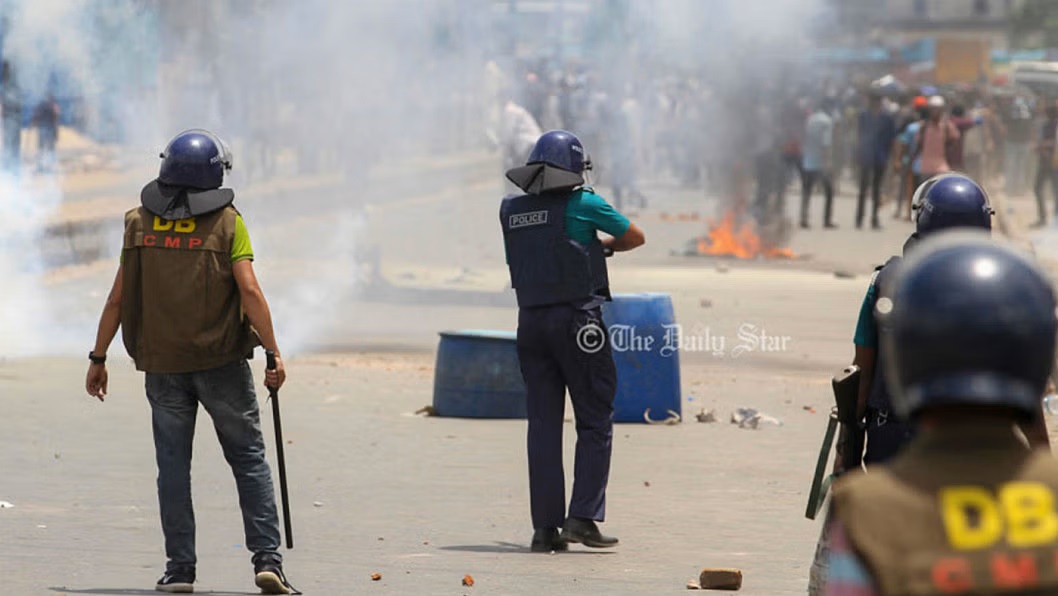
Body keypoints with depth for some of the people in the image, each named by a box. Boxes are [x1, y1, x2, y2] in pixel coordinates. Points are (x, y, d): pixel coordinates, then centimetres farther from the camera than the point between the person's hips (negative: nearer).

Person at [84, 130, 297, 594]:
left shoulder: (141, 224, 1)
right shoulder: (227, 223, -7)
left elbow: (118, 299, 2)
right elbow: (249, 291, -14)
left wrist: (98, 358, 9)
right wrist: (273, 353, -10)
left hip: (163, 364, 2)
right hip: (222, 363, -2)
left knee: (173, 465, 9)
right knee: (248, 459, 6)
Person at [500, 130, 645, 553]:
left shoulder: (511, 211, 7)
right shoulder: (584, 205, -6)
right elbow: (635, 238, 7)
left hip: (531, 322, 5)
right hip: (577, 321, -5)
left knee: (543, 423, 7)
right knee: (595, 422, 3)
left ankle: (545, 526, 4)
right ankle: (583, 516, -7)